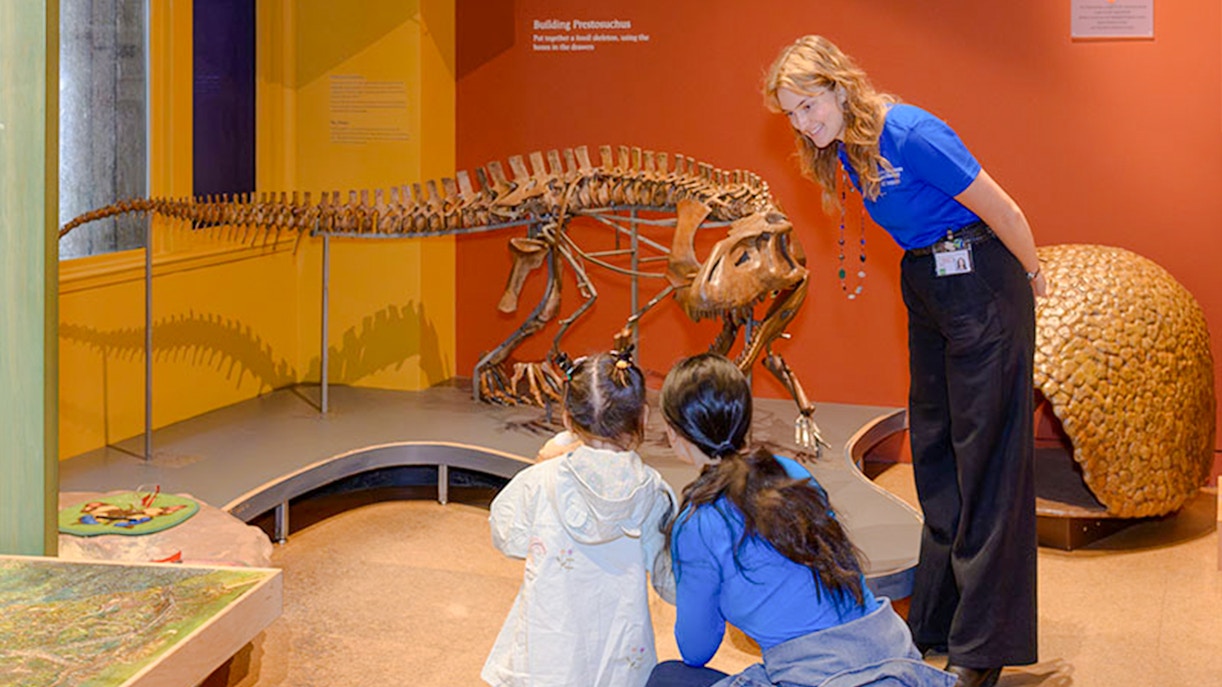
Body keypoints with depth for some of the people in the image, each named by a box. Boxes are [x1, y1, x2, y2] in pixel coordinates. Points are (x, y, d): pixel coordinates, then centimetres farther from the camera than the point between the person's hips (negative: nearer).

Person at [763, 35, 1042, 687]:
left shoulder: (911, 134, -23)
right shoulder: (845, 148, 3)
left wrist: (1032, 276, -2)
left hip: (979, 285, -9)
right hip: (923, 285, 9)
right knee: (932, 454, 14)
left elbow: (1003, 212, -16)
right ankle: (936, 620, 27)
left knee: (986, 459, -5)